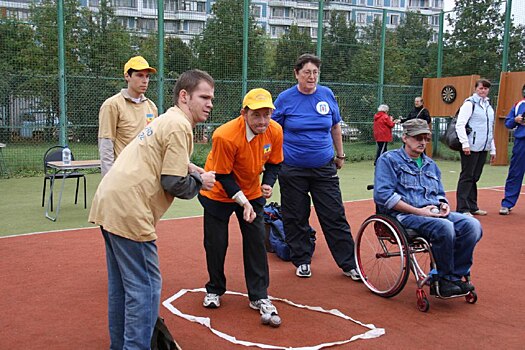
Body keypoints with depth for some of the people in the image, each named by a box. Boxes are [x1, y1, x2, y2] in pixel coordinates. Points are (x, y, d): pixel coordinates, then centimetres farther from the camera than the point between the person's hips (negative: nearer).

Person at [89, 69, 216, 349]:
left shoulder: (164, 120, 20)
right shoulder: (180, 126, -11)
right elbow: (174, 183, -16)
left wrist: (192, 170, 8)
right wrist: (200, 181, 2)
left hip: (107, 204, 11)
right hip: (128, 211, -11)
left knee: (121, 284, 20)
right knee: (145, 287, -4)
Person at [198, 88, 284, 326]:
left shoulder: (275, 131, -17)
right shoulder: (225, 136, -32)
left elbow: (273, 163, -1)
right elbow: (222, 176, -23)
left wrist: (268, 184, -19)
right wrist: (242, 201, -30)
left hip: (252, 193, 4)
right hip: (219, 194, -3)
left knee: (256, 240, -1)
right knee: (215, 244, 4)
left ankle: (259, 297, 11)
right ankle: (214, 290, 28)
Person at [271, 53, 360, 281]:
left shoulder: (327, 95, 3)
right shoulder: (285, 98, -3)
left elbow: (335, 126, 15)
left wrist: (340, 155, 18)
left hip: (324, 168, 1)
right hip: (292, 170, -1)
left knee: (335, 216, 2)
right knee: (295, 219, 7)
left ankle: (349, 264, 11)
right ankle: (302, 261, 24)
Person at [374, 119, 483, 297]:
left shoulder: (430, 165, 26)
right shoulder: (389, 160, 3)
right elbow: (383, 195, -10)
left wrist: (443, 204, 3)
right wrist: (418, 211, -15)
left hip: (434, 213, 7)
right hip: (404, 216, -7)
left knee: (472, 225, -19)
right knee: (445, 227, -34)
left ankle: (455, 276, -9)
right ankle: (443, 279, -13)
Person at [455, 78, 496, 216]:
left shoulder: (489, 107, 19)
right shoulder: (470, 104, -4)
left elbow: (490, 130, 24)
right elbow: (460, 125, -12)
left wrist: (493, 149, 20)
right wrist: (465, 144, -19)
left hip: (483, 148, 7)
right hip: (470, 148, -7)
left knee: (475, 177, 11)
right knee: (467, 177, -6)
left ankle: (472, 207, 18)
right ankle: (462, 209, -4)